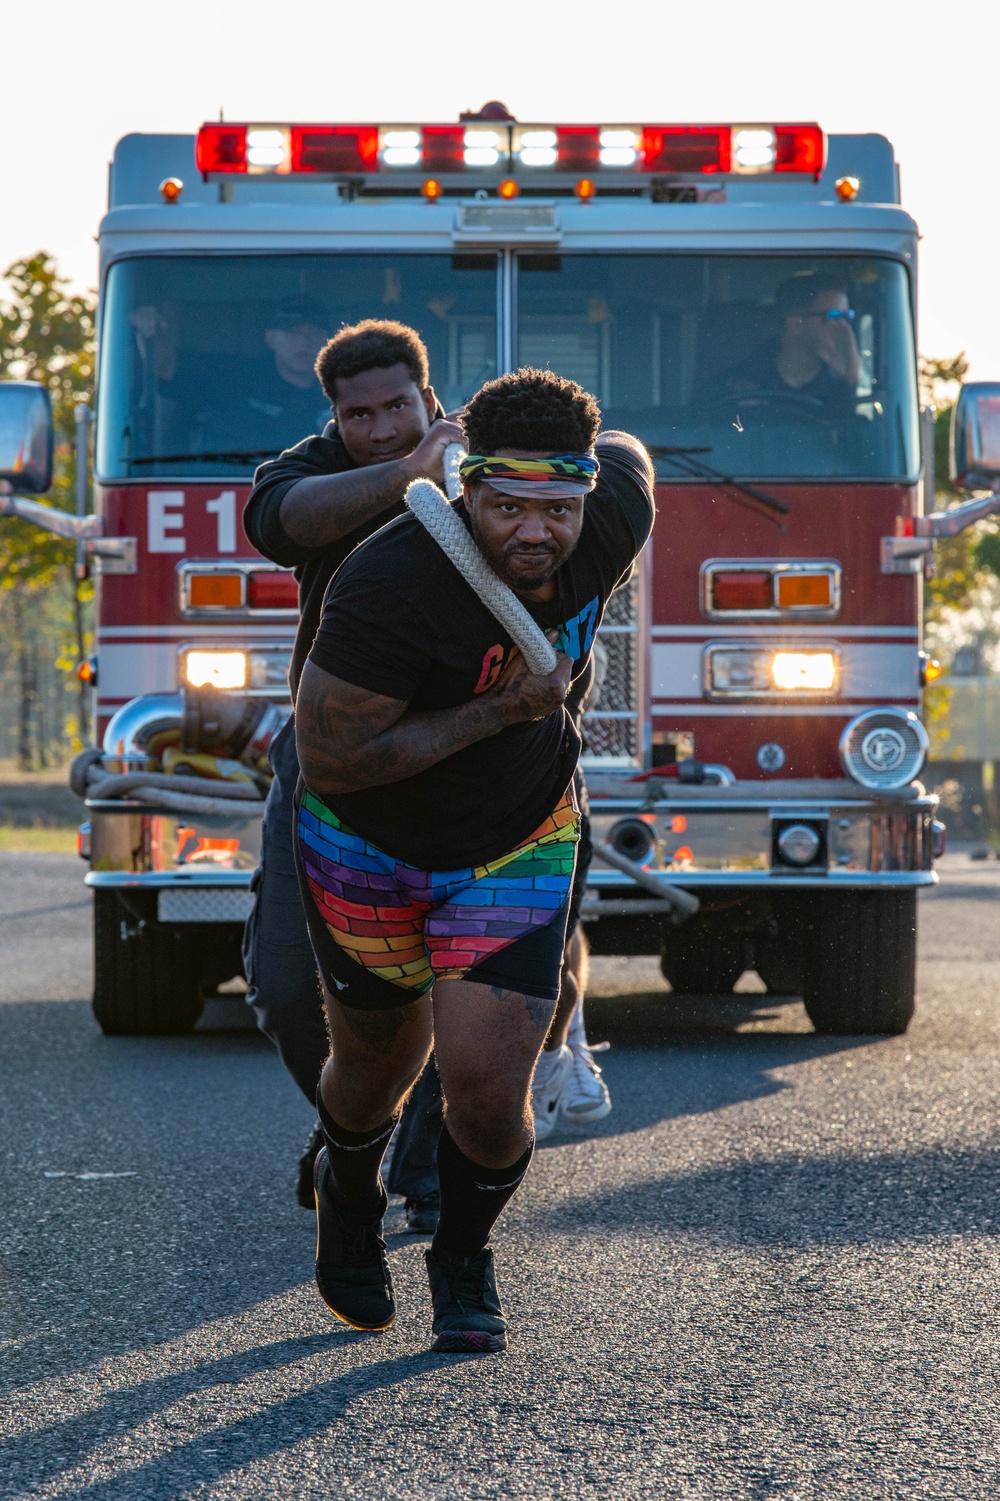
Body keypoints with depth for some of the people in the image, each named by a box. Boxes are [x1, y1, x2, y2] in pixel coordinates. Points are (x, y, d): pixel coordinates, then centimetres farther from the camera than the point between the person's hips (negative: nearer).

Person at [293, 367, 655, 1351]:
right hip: (373, 851, -2)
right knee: (378, 1065, 19)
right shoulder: (393, 587, -33)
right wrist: (497, 712, -29)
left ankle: (463, 1261, 20)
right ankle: (348, 1198, 55)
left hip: (517, 848, 2)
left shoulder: (607, 532, -19)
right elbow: (329, 755, -30)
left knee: (487, 1086, -11)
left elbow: (627, 459, 6)